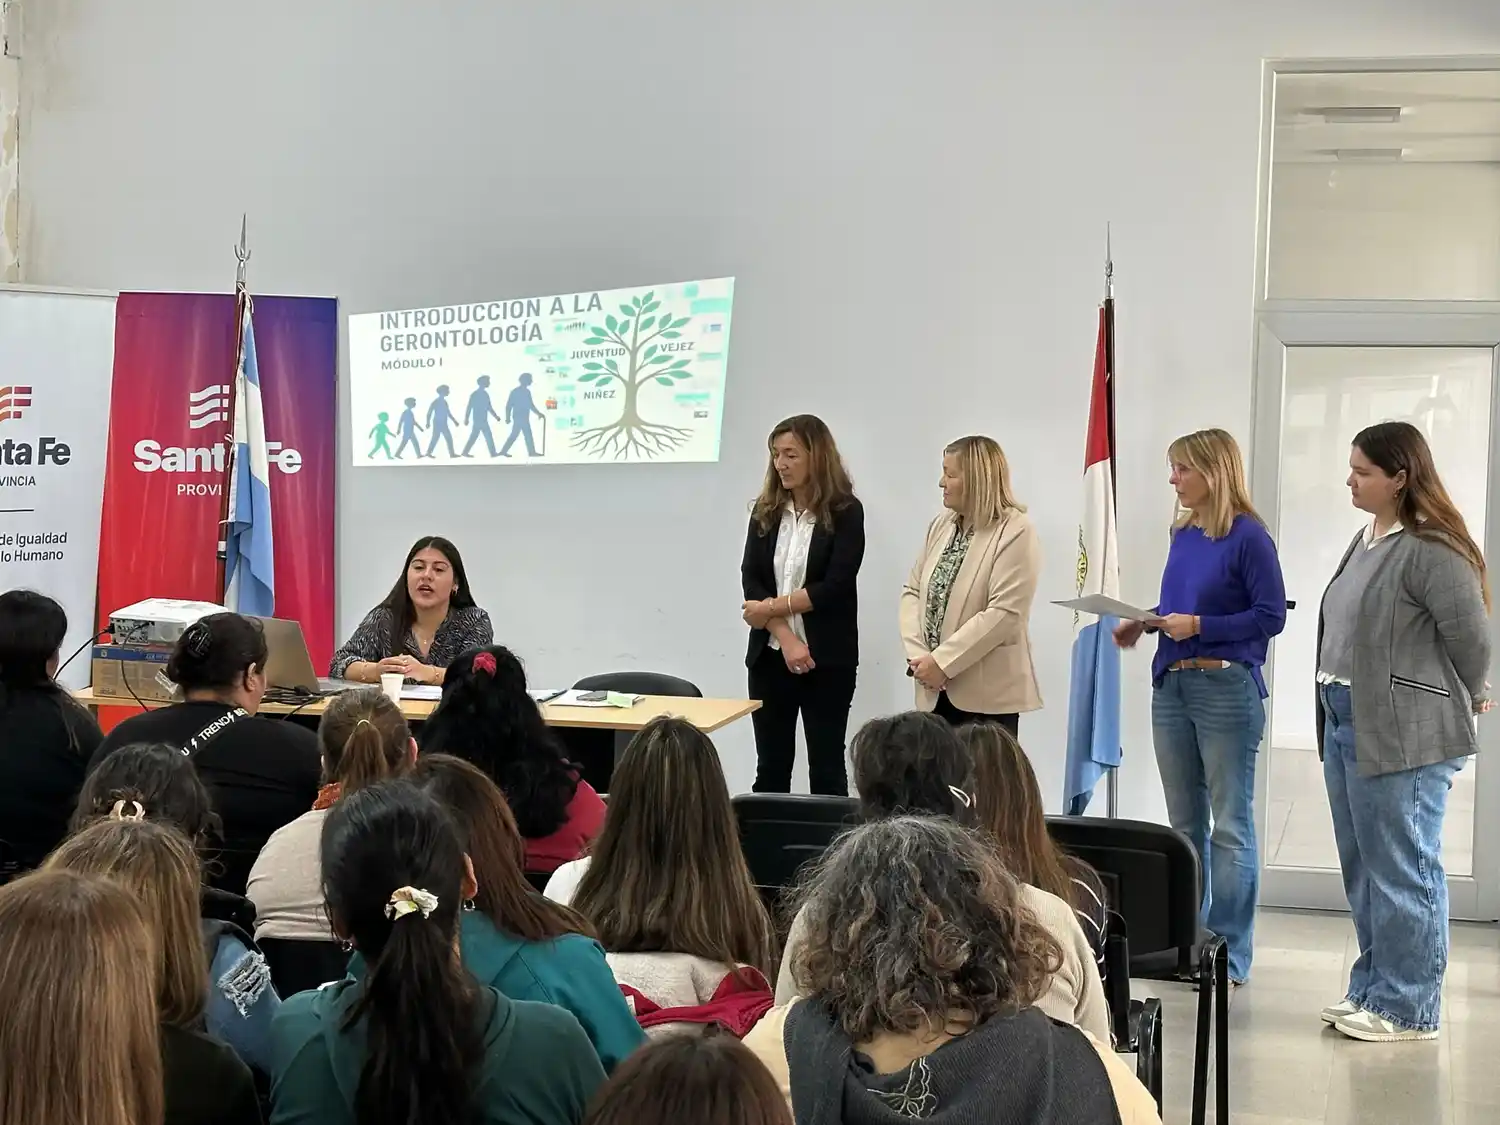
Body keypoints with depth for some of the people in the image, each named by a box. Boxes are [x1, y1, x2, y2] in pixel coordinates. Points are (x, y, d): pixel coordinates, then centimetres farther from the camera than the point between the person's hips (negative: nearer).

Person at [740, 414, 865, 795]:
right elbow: (751, 580, -1)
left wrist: (772, 608, -10)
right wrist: (786, 638, -13)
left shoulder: (845, 512, -5)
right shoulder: (765, 511, 7)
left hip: (827, 658, -4)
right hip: (771, 655, 4)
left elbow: (836, 585, -13)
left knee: (826, 767, 3)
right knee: (771, 766, 8)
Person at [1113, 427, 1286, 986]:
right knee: (1185, 823, 14)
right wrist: (1145, 622, 3)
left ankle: (1230, 952, 6)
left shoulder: (1248, 537, -11)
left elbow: (1270, 616, -12)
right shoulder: (1183, 535, 10)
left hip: (1226, 689, -8)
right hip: (1171, 687, 8)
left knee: (1230, 825, 0)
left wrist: (1199, 626, -18)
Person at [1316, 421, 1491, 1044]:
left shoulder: (1431, 550, -16)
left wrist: (1466, 702, 2)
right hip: (1346, 724, 10)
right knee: (1363, 870, 17)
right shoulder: (1366, 541, 12)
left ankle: (1407, 1008, 6)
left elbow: (1471, 638, -13)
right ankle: (1372, 988, 28)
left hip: (1405, 735, -10)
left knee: (1403, 873, -2)